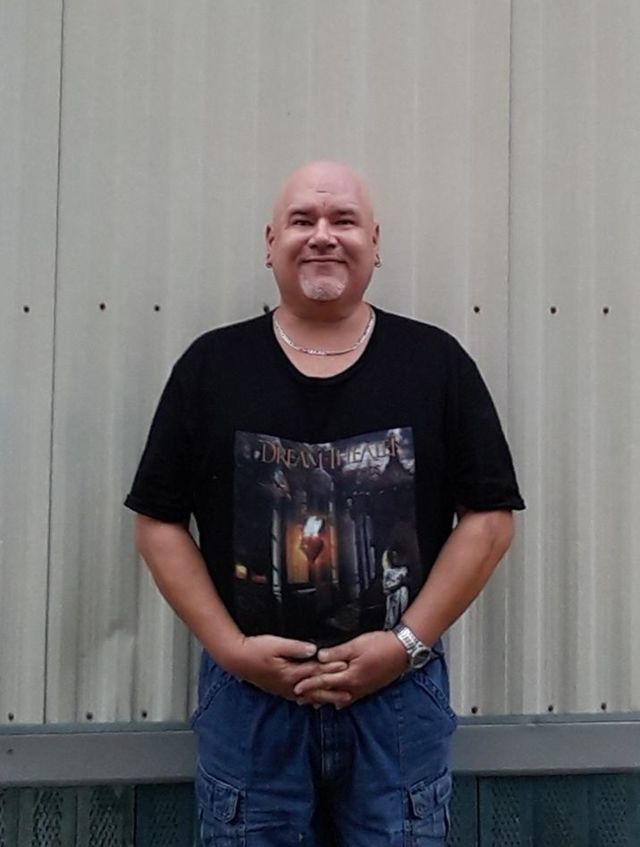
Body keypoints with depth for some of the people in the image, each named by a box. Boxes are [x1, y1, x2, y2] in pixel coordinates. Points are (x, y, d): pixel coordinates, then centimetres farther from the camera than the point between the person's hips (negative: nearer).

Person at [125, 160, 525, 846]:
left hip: (399, 690, 0)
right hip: (247, 689, 1)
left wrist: (408, 641, -9)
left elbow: (488, 518, -1)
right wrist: (230, 647, -8)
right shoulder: (211, 365, 1)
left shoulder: (436, 361, 0)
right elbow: (158, 522, 1)